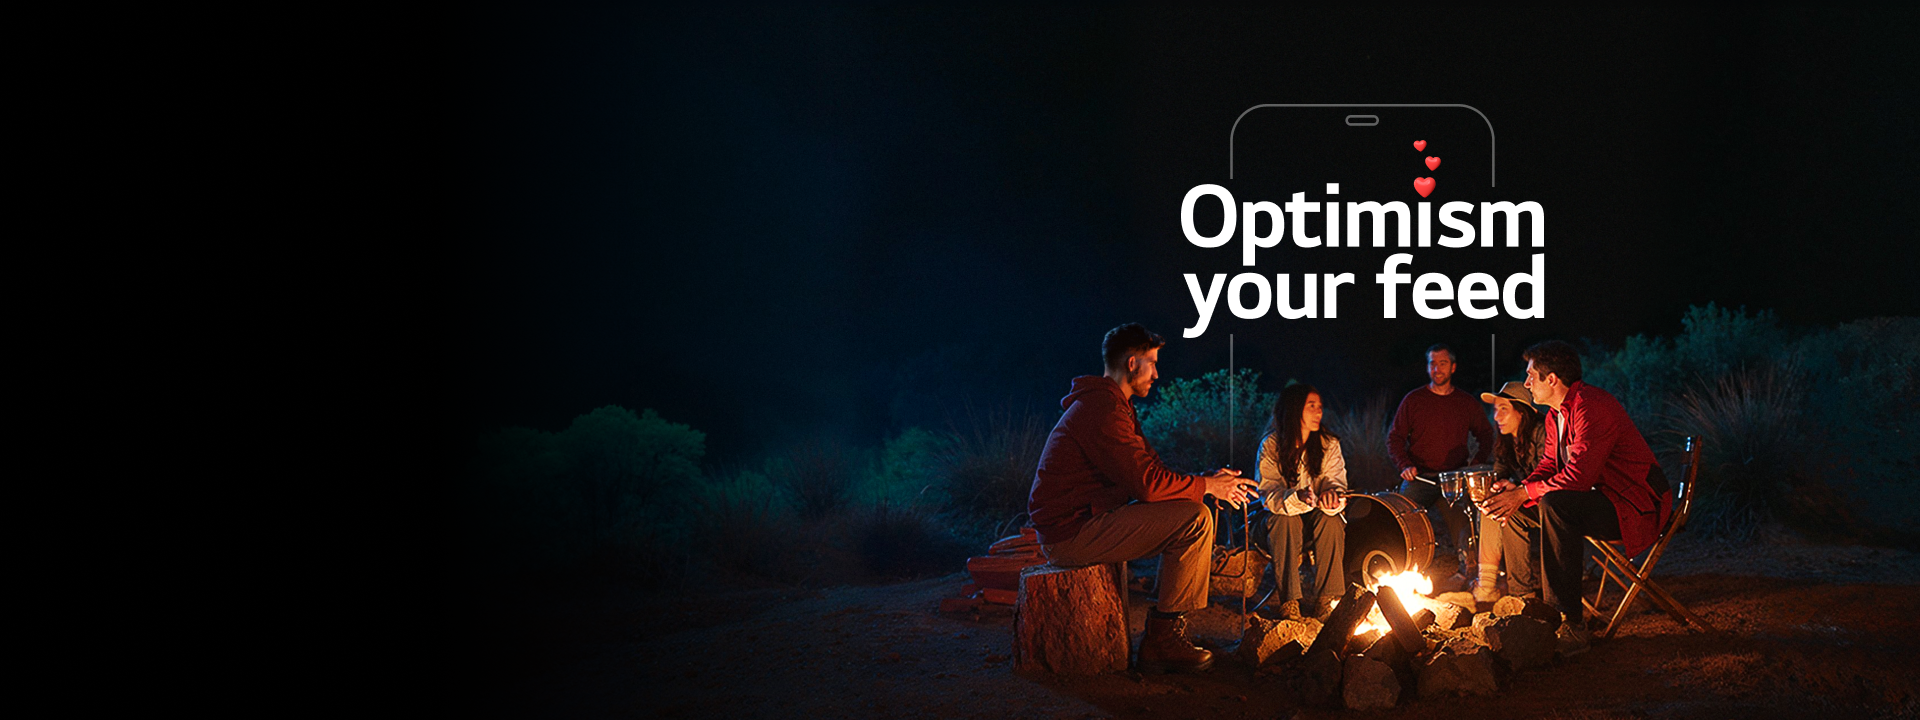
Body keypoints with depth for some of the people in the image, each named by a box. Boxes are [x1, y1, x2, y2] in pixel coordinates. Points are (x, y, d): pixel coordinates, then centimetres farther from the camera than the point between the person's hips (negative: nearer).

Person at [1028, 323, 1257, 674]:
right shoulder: (1103, 410, -16)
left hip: (1077, 525, 11)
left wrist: (1208, 479, 6)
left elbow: (1150, 471, 18)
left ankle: (1160, 637, 7)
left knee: (1190, 516, 14)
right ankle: (1164, 639, -9)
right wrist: (1206, 486, -7)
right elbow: (1147, 483, -21)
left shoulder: (1108, 404, 19)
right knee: (1195, 518, -15)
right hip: (1071, 534, -11)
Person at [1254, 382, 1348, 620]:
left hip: (1315, 520, 2)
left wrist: (1331, 495, -37)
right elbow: (1268, 493, -19)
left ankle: (1326, 599, -27)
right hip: (1279, 519, -2)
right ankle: (1288, 601, -35)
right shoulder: (1271, 445, -10)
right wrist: (1297, 497, -41)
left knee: (1331, 520, -30)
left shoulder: (1329, 444, -1)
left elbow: (1335, 481, -9)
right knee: (1286, 520, -34)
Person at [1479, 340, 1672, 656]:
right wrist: (1517, 490, -8)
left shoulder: (1590, 407, -22)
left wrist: (1523, 494, -21)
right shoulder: (1556, 414, 11)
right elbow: (1549, 465, 13)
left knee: (1555, 505, -34)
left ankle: (1572, 625, -33)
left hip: (1635, 505, -11)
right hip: (1597, 498, 11)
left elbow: (1578, 475, -29)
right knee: (1517, 512, 8)